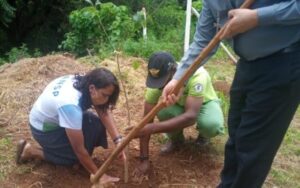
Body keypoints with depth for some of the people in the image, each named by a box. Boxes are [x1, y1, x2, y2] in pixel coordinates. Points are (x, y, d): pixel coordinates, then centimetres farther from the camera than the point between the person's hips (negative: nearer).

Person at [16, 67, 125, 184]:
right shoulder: (71, 106, -41)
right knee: (78, 155, -7)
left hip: (54, 116, 8)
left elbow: (104, 112, -12)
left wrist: (118, 141, -23)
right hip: (43, 129, -7)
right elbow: (79, 150, -32)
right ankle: (31, 151, 2)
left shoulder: (85, 83, -20)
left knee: (97, 126, -7)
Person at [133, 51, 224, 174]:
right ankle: (175, 139, 2)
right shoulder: (157, 79, -28)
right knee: (163, 112, -31)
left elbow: (191, 116, -47)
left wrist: (153, 128, -54)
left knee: (212, 125, -36)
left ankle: (204, 134, 3)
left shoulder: (196, 75, -40)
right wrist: (144, 159, -28)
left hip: (205, 103, -2)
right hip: (179, 104, 3)